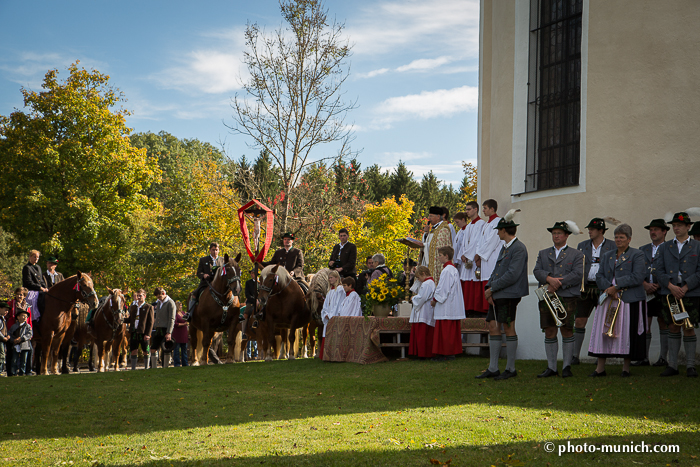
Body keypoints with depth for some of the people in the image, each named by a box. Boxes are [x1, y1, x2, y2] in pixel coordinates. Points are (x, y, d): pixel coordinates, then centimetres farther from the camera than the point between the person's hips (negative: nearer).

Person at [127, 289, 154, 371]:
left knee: (146, 352, 2)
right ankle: (133, 369, 10)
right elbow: (130, 319, 22)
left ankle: (146, 368, 10)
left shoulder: (149, 307, 1)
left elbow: (151, 322, -5)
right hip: (134, 332, 4)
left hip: (144, 333, -4)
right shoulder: (133, 307, 17)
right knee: (133, 351, 5)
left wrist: (147, 334, -13)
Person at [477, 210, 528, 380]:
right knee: (493, 327, 7)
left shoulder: (519, 248, -12)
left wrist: (492, 288, -15)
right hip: (497, 295, 9)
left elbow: (512, 275, -20)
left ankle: (510, 369, 6)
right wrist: (488, 288, 2)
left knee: (508, 328, -3)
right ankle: (493, 369, 12)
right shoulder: (504, 248, 18)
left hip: (509, 295, -9)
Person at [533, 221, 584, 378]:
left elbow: (577, 274, -6)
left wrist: (557, 284, -13)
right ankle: (551, 368, 8)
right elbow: (537, 271, 6)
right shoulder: (543, 253, 19)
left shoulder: (576, 255, 8)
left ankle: (567, 367, 6)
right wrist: (549, 278, -15)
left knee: (566, 330, -3)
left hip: (567, 298, -3)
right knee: (549, 332, 2)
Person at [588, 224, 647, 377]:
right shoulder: (607, 256, 17)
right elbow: (599, 276, 8)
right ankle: (600, 367, 4)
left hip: (629, 300, -4)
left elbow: (637, 277, -10)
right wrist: (608, 289, -11)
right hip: (608, 300, 4)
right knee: (603, 331, -1)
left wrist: (616, 286, -13)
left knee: (627, 333, -3)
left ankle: (626, 367, 7)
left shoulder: (637, 255, 2)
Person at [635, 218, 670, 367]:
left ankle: (663, 358, 5)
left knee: (663, 323, 0)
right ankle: (644, 358, 3)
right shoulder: (642, 249, 17)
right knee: (644, 324, 0)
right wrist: (645, 284, -7)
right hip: (645, 292, 4)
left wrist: (659, 285, -13)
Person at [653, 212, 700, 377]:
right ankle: (672, 365, 9)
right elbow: (659, 271, 4)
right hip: (669, 294, 2)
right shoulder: (664, 247, 12)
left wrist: (685, 287, -13)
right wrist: (670, 286, -12)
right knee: (673, 327, 5)